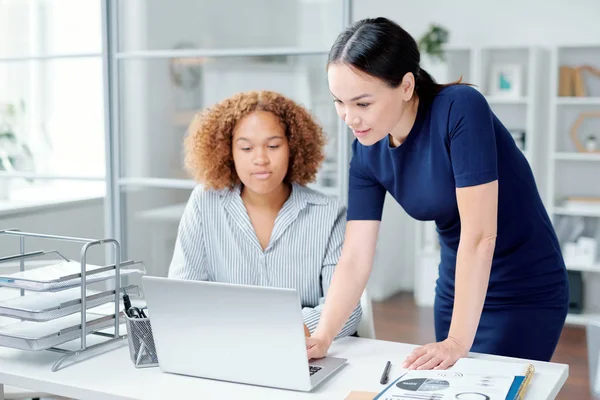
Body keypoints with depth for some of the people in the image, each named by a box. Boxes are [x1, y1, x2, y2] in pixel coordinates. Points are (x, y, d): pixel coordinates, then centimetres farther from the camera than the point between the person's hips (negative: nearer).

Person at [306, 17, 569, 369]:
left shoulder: (460, 109, -26)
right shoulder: (368, 153, -7)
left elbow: (480, 235, -28)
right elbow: (355, 258, -9)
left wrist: (458, 341, -27)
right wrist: (322, 337, -22)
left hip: (526, 294, -6)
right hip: (456, 289, 6)